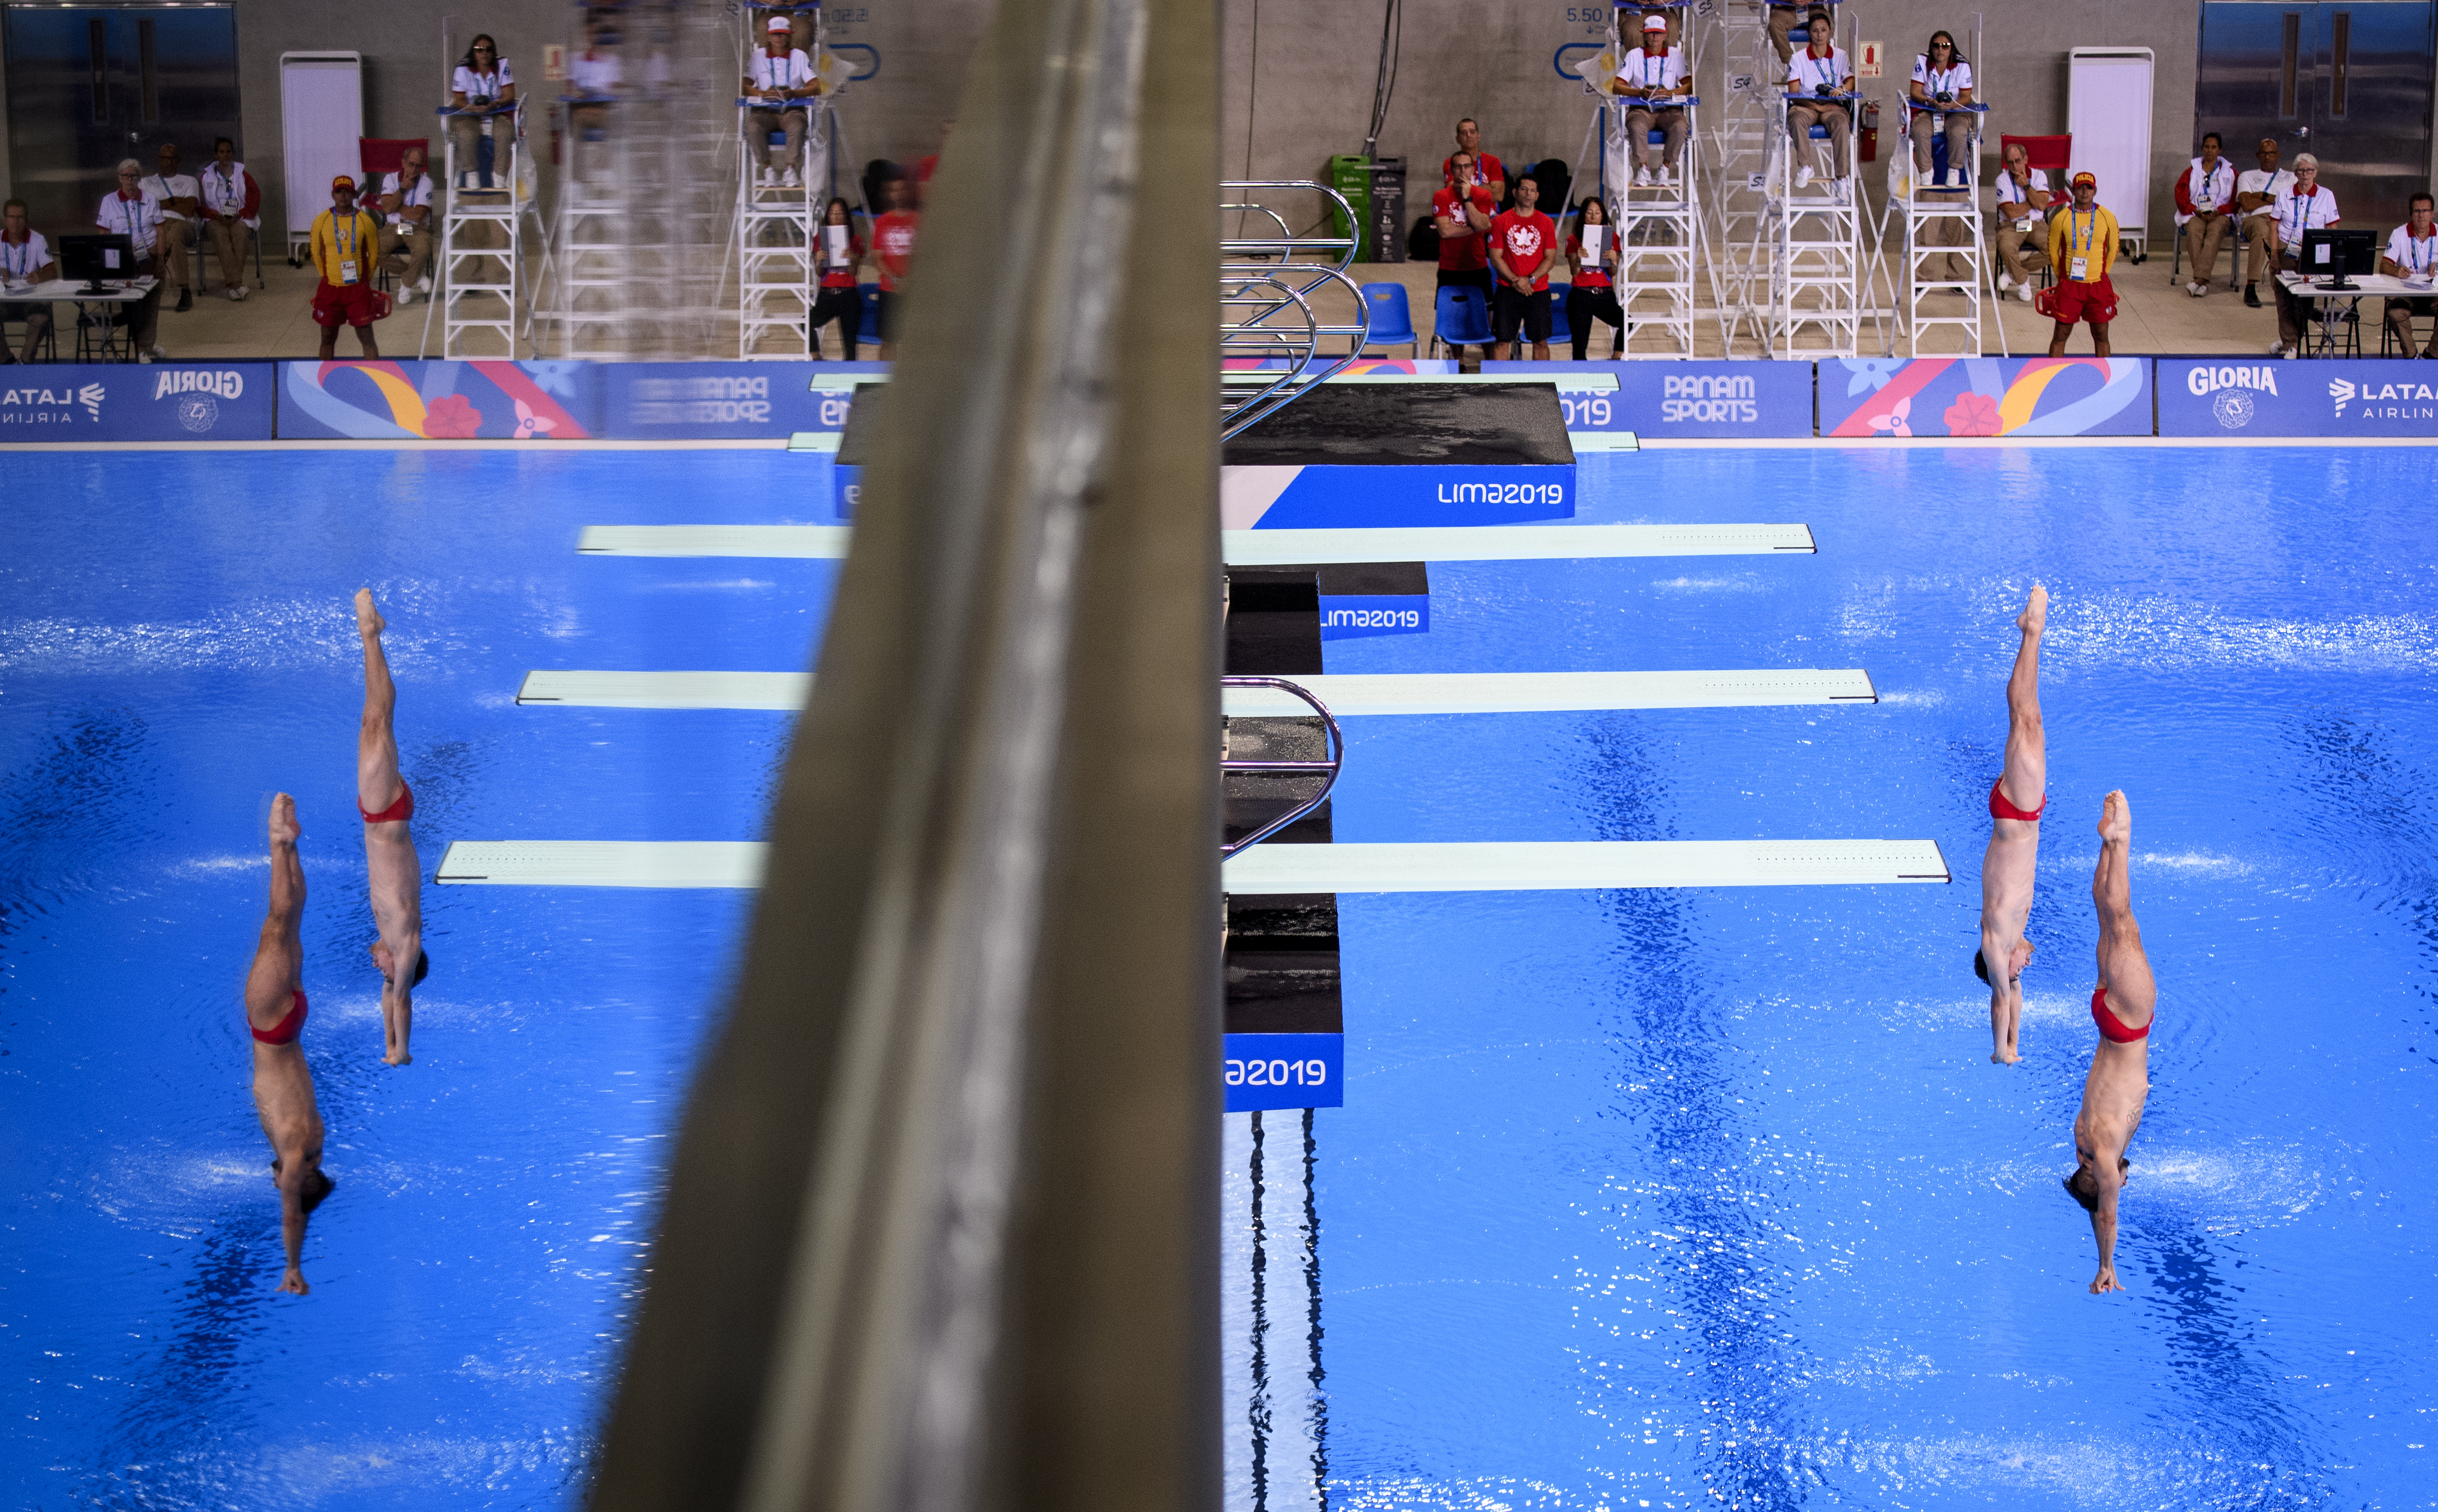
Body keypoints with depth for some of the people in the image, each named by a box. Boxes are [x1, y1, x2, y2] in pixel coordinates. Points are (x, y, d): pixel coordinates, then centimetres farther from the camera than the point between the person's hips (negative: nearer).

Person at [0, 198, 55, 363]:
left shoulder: (37, 240, -2)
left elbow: (52, 272, -11)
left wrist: (40, 277, -35)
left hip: (31, 298, -2)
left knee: (41, 318, -34)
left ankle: (27, 359, -12)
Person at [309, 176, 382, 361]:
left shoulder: (366, 221, -4)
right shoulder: (321, 221, -1)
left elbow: (374, 253, 7)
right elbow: (316, 253, 12)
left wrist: (364, 279, 7)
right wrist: (327, 277, 12)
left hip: (358, 288, -1)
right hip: (330, 288, 1)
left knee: (366, 337, -2)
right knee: (328, 338, 9)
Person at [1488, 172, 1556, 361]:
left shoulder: (1546, 223, 6)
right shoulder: (1501, 221, 3)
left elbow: (1551, 257, 2)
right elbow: (1495, 257, 0)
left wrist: (1529, 280, -11)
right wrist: (1515, 281, -12)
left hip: (1538, 291, 1)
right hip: (1508, 290, -1)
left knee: (1541, 341, 2)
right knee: (1503, 340, -3)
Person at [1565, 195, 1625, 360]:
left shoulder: (1611, 238, 9)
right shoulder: (1574, 241, 6)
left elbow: (1613, 272, 2)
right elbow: (1574, 272, -3)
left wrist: (1613, 261, -20)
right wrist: (1578, 259, -23)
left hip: (1605, 296, 1)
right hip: (1580, 296, -1)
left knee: (1627, 323, -26)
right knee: (1580, 345, -5)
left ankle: (1615, 361, -12)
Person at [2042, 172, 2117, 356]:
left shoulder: (2107, 217, 1)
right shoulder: (2061, 219, -4)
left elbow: (2113, 249, 14)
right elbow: (2052, 251, 8)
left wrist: (2100, 274, 13)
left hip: (2099, 286, 1)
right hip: (2069, 286, -1)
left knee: (2101, 336, 7)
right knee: (2060, 336, 3)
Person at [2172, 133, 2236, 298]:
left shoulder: (2230, 172, 17)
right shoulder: (2191, 171, 17)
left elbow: (2235, 201, 7)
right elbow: (2181, 198, 6)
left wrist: (2218, 211, -12)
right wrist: (2197, 212, -12)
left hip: (2219, 216, 0)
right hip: (2194, 215, 1)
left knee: (2214, 232, -36)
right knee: (2194, 231, -35)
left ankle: (2198, 280, -49)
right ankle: (2203, 283, -43)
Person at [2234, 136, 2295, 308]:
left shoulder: (2289, 178, 28)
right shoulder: (2247, 176, 25)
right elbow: (2247, 204, 6)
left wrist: (2264, 197, 5)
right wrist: (2275, 199, 9)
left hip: (2284, 220, 1)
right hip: (2255, 219, -1)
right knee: (2261, 231, -41)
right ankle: (2251, 288, -45)